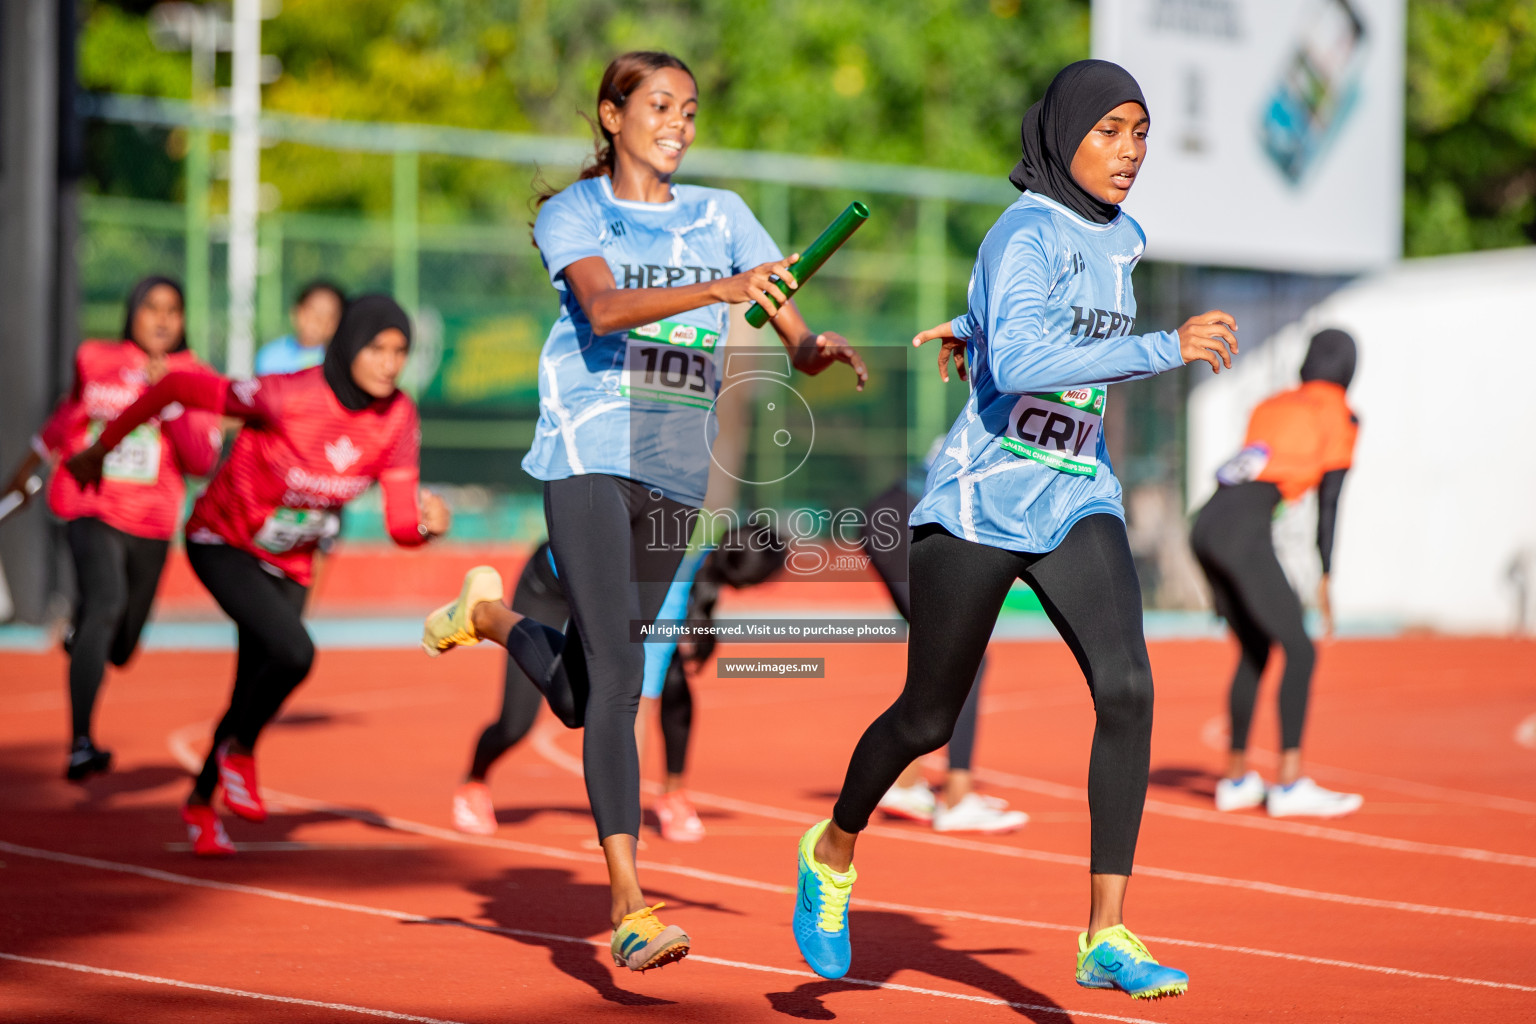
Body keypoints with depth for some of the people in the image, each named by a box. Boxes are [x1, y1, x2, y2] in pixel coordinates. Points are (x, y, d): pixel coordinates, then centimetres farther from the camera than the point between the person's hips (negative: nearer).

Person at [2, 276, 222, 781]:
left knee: (118, 650, 14)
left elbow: (202, 461, -10)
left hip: (150, 524, 3)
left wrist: (169, 399, -19)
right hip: (91, 508, -3)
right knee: (107, 602, -31)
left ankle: (79, 630, 55)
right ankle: (80, 745, -38)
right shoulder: (92, 361, 2)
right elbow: (68, 413, 23)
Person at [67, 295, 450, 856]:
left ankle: (200, 802, 38)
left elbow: (401, 524, -13)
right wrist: (102, 447, -11)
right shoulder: (290, 397, -32)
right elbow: (179, 386, -22)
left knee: (253, 693, 13)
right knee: (294, 652, -28)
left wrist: (426, 522, -38)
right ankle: (238, 752, 0)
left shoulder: (398, 417, -15)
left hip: (288, 565, 6)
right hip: (223, 544, -6)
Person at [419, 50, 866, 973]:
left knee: (582, 698, 11)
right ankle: (629, 906, -17)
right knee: (617, 674, -17)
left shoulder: (722, 216, 11)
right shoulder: (570, 215, 1)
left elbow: (795, 339, 4)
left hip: (678, 472, 5)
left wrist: (818, 350, -21)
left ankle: (492, 614, 43)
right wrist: (721, 289, -36)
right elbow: (603, 307, -21)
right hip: (589, 456, -5)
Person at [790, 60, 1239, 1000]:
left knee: (1126, 688, -16)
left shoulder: (1120, 238, 9)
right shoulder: (1025, 235, -15)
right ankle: (833, 852, 36)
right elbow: (1020, 364, -33)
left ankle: (1108, 936, -14)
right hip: (982, 501, -5)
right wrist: (1165, 349, -37)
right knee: (929, 721, 7)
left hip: (1077, 501, 6)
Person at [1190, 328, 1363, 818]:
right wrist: (1325, 581, 3)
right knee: (1300, 651, -2)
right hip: (1243, 534, -7)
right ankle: (1289, 784, -7)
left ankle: (1237, 778, 21)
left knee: (1255, 651, 18)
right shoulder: (1339, 417, 6)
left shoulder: (1272, 405, 25)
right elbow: (1328, 504, 1)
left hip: (1206, 525, 7)